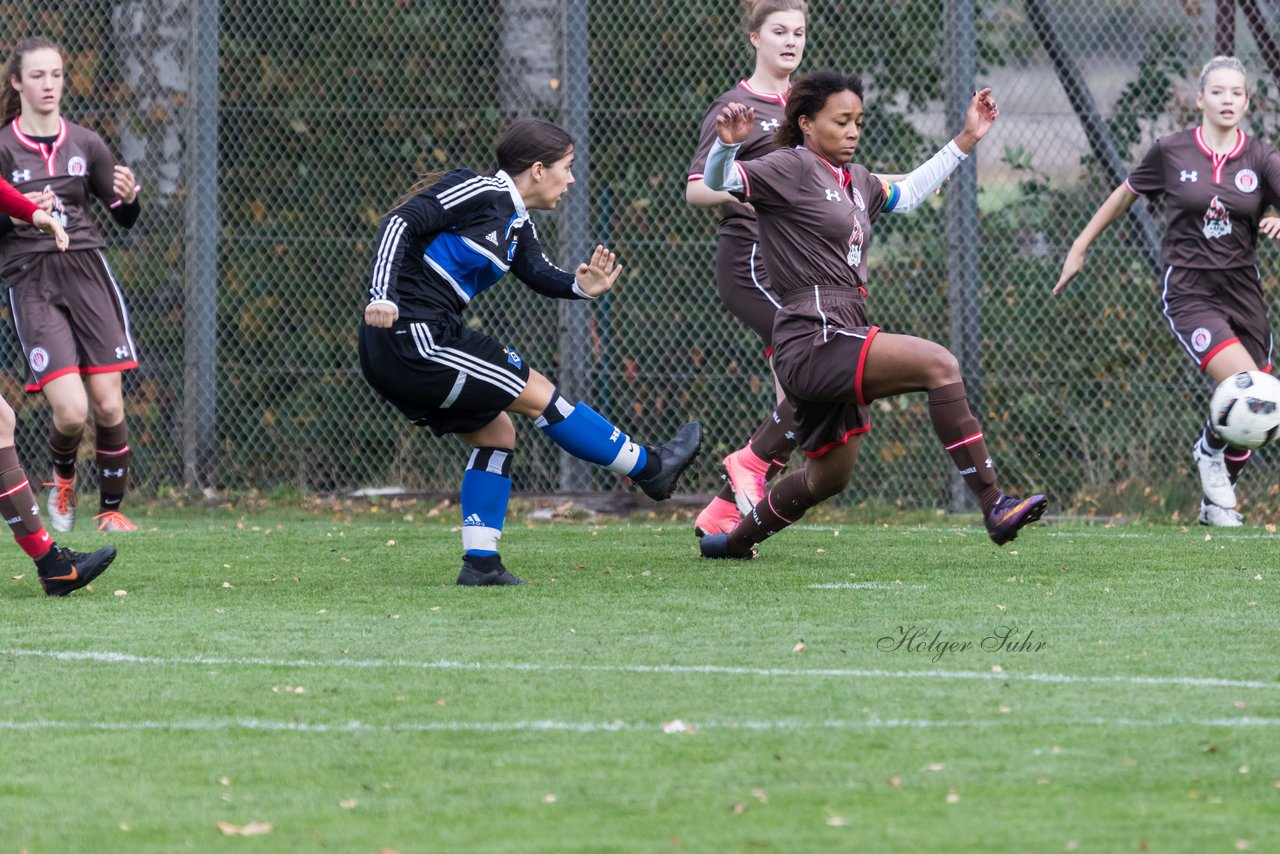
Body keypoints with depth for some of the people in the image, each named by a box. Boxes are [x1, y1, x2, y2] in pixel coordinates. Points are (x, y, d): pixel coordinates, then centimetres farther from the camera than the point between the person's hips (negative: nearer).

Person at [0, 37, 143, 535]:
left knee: (108, 404, -6)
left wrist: (129, 198, -8)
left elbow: (124, 218, 14)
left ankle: (111, 509, 11)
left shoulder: (85, 144, 9)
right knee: (70, 410, -15)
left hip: (87, 274, 3)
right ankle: (63, 478, 17)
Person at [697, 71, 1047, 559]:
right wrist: (727, 145, -41)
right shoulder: (792, 168, -7)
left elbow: (905, 195, 37)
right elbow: (718, 181, -19)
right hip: (813, 340, -10)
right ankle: (994, 508, -27)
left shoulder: (854, 180, 19)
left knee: (829, 478, 21)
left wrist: (965, 141, 36)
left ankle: (734, 541, 40)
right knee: (938, 365, -24)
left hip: (837, 345, 10)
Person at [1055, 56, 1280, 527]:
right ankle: (1209, 452, 7)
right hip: (1188, 291, -3)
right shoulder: (1171, 152, -3)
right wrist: (1080, 246, 17)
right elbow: (1125, 194, 12)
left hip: (1242, 290, 3)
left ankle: (1217, 503, 27)